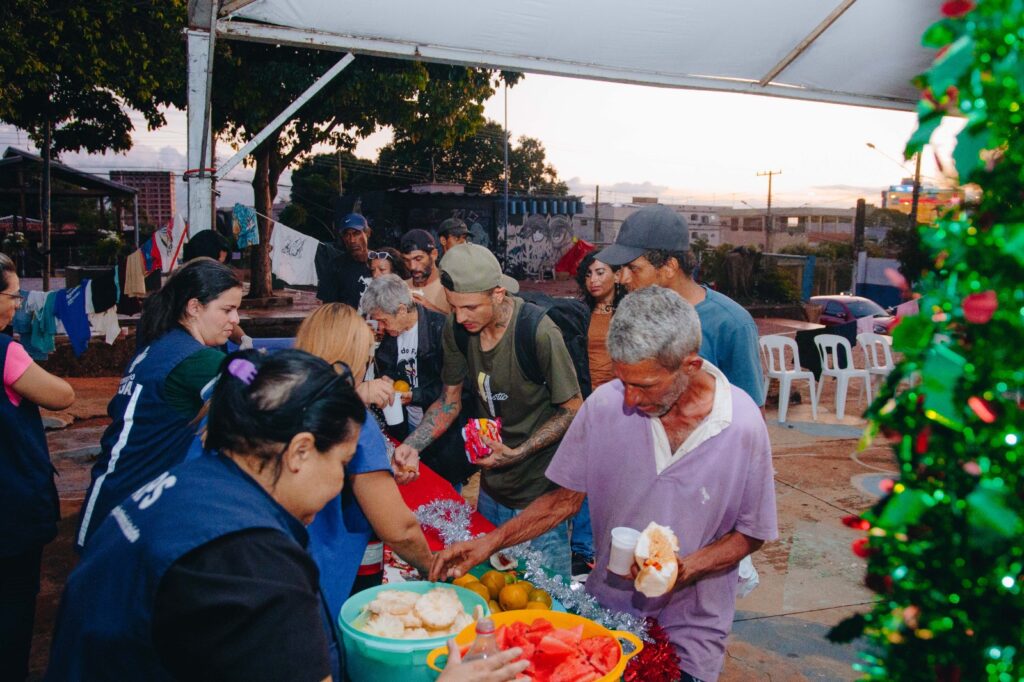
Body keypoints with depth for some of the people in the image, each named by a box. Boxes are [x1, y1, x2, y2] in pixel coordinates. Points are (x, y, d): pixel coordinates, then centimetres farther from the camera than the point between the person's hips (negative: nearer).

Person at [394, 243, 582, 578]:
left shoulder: (539, 333, -24)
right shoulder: (456, 327, -6)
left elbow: (573, 410, -14)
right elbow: (451, 399, 7)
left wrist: (516, 454, -21)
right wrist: (413, 445, -8)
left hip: (540, 491, -6)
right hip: (491, 487, 6)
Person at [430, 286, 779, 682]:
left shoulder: (743, 425, -18)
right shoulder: (605, 404, -14)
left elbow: (750, 534, -6)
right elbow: (566, 498, -3)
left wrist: (684, 570, -22)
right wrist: (491, 542, -13)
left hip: (689, 629, -1)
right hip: (605, 608, 2)